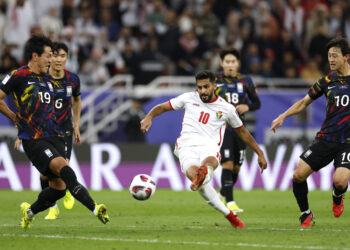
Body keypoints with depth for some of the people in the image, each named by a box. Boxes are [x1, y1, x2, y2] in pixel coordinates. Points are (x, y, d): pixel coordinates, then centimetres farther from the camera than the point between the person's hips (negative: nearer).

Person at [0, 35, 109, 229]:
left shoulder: (47, 78, 18)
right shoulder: (18, 76, -4)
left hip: (53, 137, 7)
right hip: (33, 140, -7)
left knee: (59, 186, 1)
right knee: (62, 166, -27)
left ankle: (29, 211, 29)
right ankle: (94, 208, -38)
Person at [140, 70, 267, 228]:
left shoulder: (226, 109, 16)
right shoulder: (188, 98, 16)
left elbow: (242, 132, 27)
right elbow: (162, 107, 22)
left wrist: (259, 153, 29)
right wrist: (149, 117, 0)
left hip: (209, 146, 0)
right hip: (187, 146, 0)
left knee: (210, 161, -41)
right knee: (191, 171, -36)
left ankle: (202, 177, -79)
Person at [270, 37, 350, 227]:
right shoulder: (328, 81, 7)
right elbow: (304, 102, 16)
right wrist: (283, 116, 5)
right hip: (325, 138, 4)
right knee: (298, 175, -8)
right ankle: (306, 214, 15)